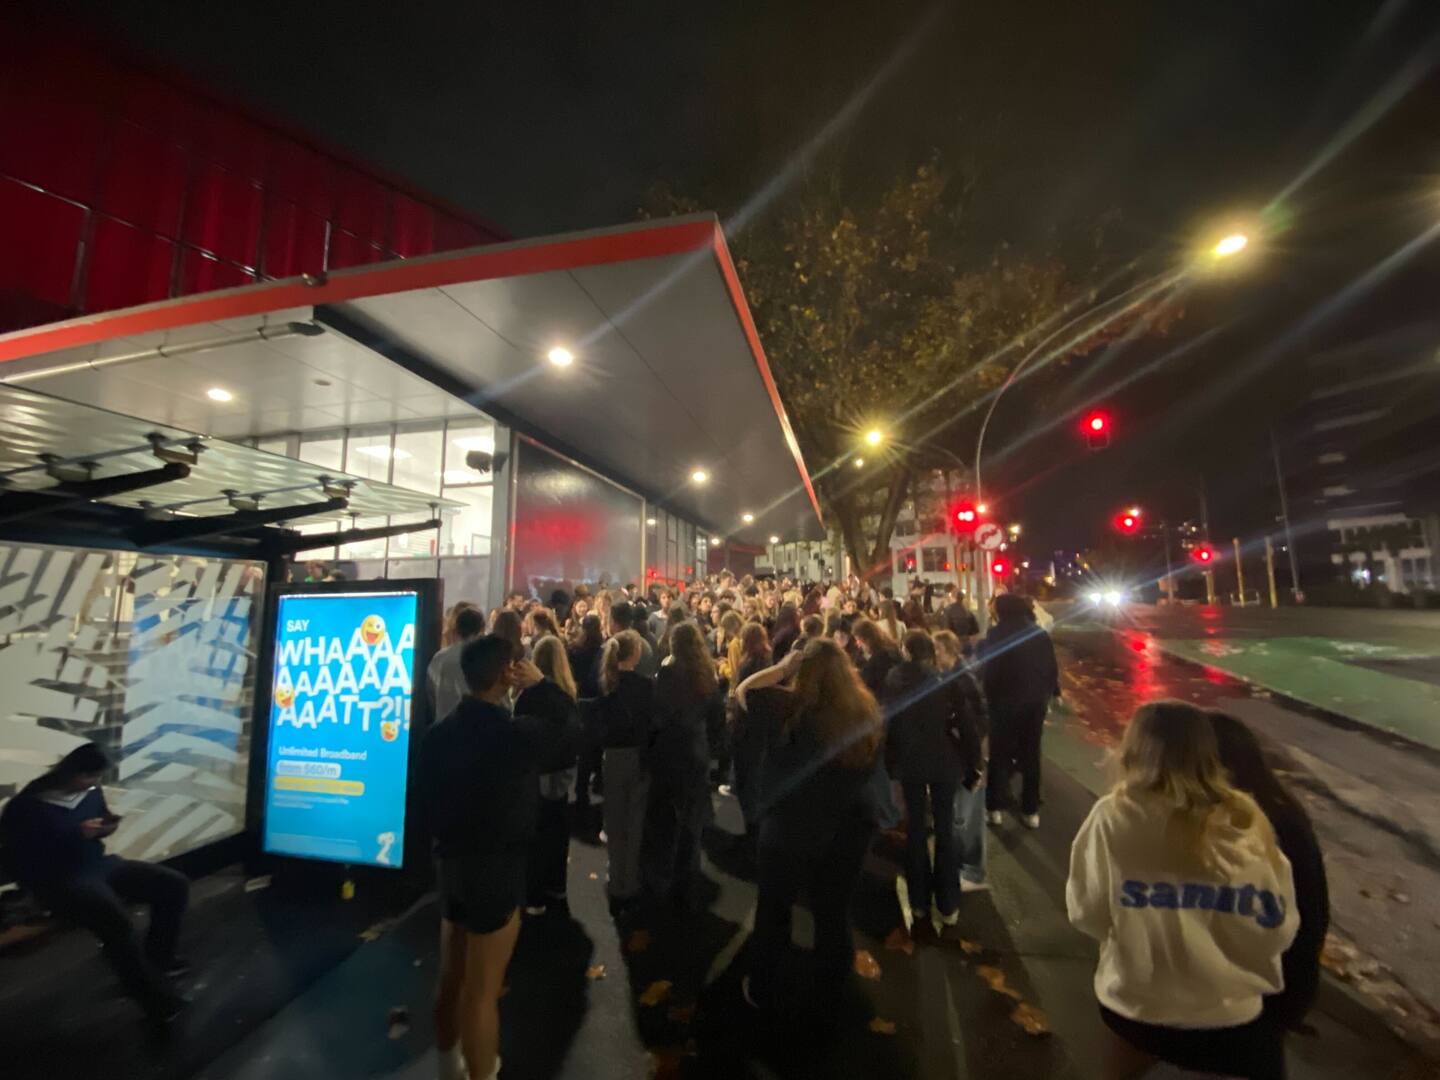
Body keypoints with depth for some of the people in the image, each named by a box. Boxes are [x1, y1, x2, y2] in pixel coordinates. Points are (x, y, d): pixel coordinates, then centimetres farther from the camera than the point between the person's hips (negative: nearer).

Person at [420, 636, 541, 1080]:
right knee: (482, 991, 10)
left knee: (451, 980, 26)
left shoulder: (439, 732, -5)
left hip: (451, 863, 7)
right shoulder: (516, 736, -27)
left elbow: (423, 802, 4)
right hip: (497, 870, -7)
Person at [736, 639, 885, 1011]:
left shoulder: (789, 707, -24)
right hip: (848, 828, 4)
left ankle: (762, 989, 39)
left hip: (790, 829, -3)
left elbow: (744, 691, -10)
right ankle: (832, 983, 47)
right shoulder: (867, 711, -11)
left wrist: (782, 668, -9)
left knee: (773, 912, 20)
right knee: (834, 912, 26)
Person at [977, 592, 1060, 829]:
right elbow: (1052, 667, 6)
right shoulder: (1039, 633, 2)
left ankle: (995, 807, 14)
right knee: (1031, 754, 14)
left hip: (1004, 701, -4)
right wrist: (1050, 692, 17)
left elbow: (986, 669, -14)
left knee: (1000, 753, 9)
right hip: (1035, 701, 4)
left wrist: (988, 694, -2)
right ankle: (1031, 811, 19)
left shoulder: (996, 634, -12)